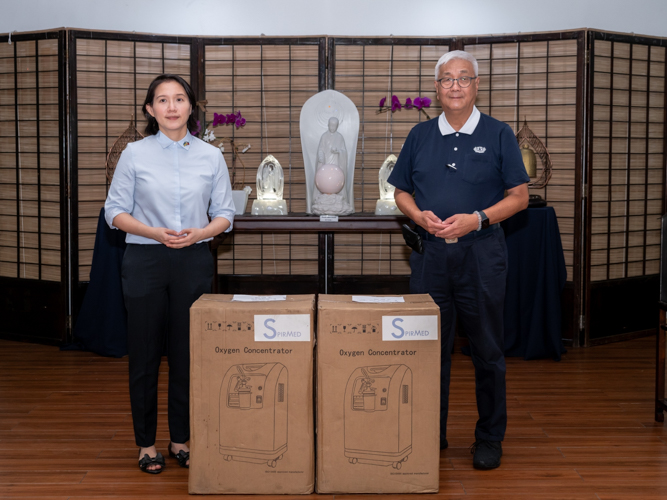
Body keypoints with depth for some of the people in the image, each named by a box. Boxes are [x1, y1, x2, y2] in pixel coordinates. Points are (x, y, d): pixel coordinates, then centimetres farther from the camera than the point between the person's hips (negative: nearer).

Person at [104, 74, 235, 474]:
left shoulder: (211, 157, 3)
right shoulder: (135, 154, 0)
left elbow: (224, 215, 6)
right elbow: (115, 211, 0)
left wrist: (199, 233, -14)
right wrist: (155, 233, -15)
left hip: (194, 262, 1)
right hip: (145, 260, -1)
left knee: (188, 353, 6)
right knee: (145, 353, 5)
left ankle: (183, 440, 20)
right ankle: (147, 444, 18)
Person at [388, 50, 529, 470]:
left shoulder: (498, 134, 1)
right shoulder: (420, 136, 10)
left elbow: (519, 196, -1)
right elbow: (401, 191, 15)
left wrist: (477, 219, -15)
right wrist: (419, 215, -7)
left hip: (481, 252, -2)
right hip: (429, 252, 3)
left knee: (487, 349, 5)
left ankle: (490, 437, 18)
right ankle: (431, 434, 22)